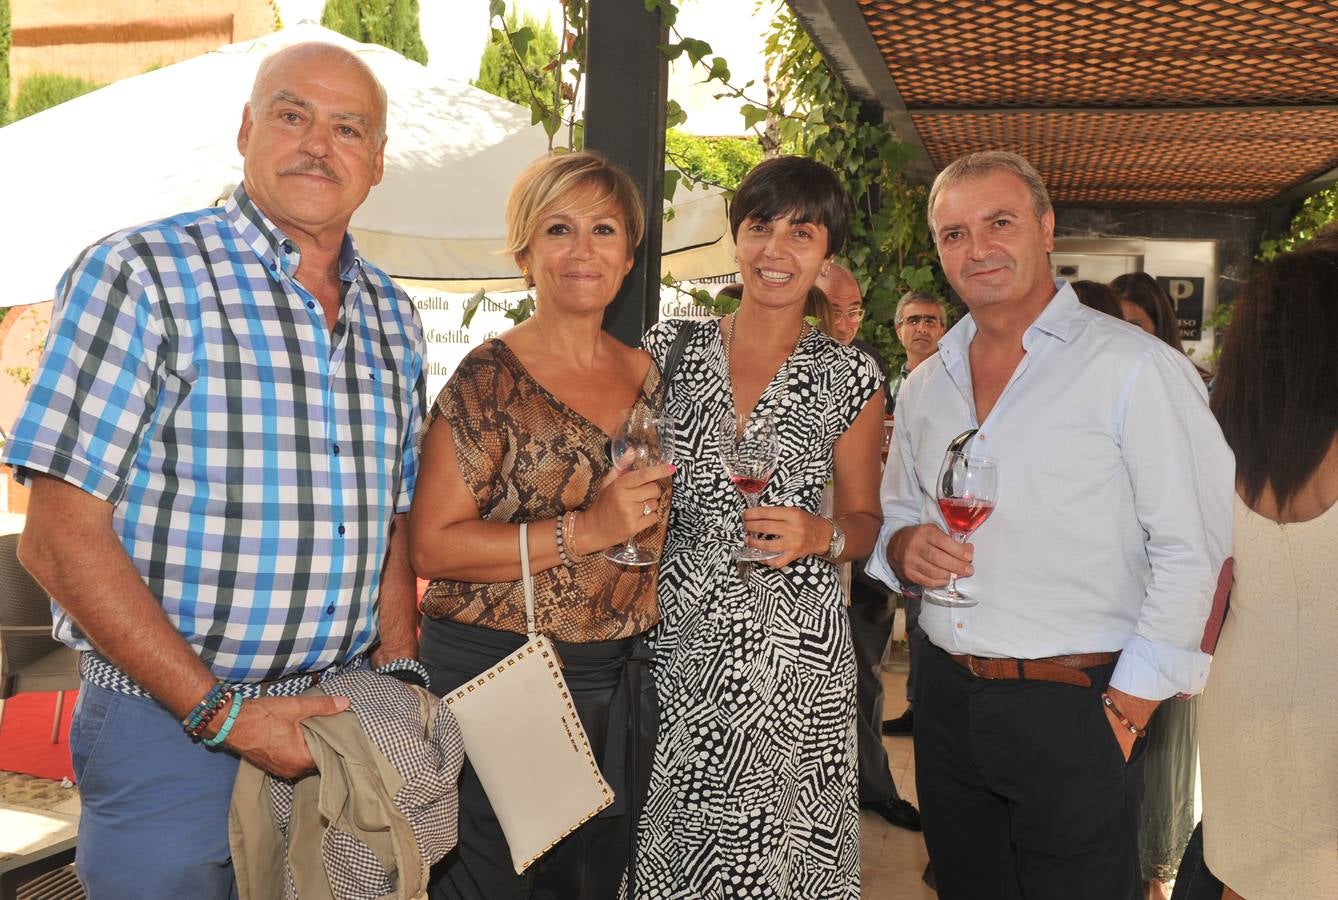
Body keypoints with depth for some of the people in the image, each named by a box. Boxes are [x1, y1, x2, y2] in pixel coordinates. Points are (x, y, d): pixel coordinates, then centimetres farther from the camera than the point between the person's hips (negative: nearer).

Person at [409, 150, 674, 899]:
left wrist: (651, 524, 4)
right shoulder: (492, 379, -10)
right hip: (495, 675, -5)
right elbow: (432, 545, -17)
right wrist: (586, 530, -21)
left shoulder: (649, 378, 7)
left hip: (622, 682, 6)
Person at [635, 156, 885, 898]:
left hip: (793, 656, -1)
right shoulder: (668, 348, 3)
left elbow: (866, 521, 7)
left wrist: (821, 537, -12)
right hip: (675, 642, 1)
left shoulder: (849, 378, 0)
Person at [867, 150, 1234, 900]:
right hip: (948, 697, 6)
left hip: (1076, 711, -5)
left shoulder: (1136, 369, -11)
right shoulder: (926, 385, 8)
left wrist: (1126, 714, -15)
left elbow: (1194, 554, -14)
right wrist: (903, 546, -4)